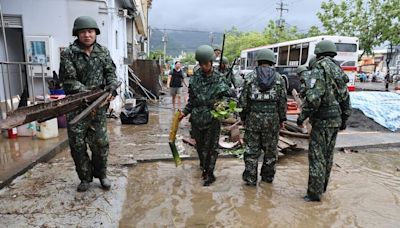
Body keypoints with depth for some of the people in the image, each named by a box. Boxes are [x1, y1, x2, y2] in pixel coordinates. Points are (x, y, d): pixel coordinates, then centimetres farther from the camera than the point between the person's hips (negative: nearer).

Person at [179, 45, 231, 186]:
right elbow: (191, 99, 12)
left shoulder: (219, 79, -6)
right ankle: (203, 166, 40)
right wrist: (185, 112, 4)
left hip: (212, 119, -4)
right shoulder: (195, 77, 5)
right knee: (199, 145, 17)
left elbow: (227, 96, -3)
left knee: (211, 147, 1)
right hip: (197, 118, 4)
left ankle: (209, 174, 13)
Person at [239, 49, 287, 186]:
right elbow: (282, 101, 3)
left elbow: (243, 100, -1)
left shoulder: (250, 77, -1)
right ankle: (268, 176, 27)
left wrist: (243, 117, 10)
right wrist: (282, 119, 13)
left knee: (251, 150, 7)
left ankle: (250, 179, 13)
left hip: (253, 118, -1)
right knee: (271, 150, 15)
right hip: (273, 119, 1)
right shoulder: (279, 79, 2)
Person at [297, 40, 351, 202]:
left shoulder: (320, 68, -13)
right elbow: (345, 98, 17)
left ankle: (315, 193, 3)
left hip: (323, 120, -9)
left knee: (316, 156, -3)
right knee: (327, 155, 16)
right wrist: (344, 119, 25)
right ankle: (322, 186, 29)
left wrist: (302, 116, -14)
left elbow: (313, 96, -24)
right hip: (336, 118, 9)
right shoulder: (338, 70, 13)